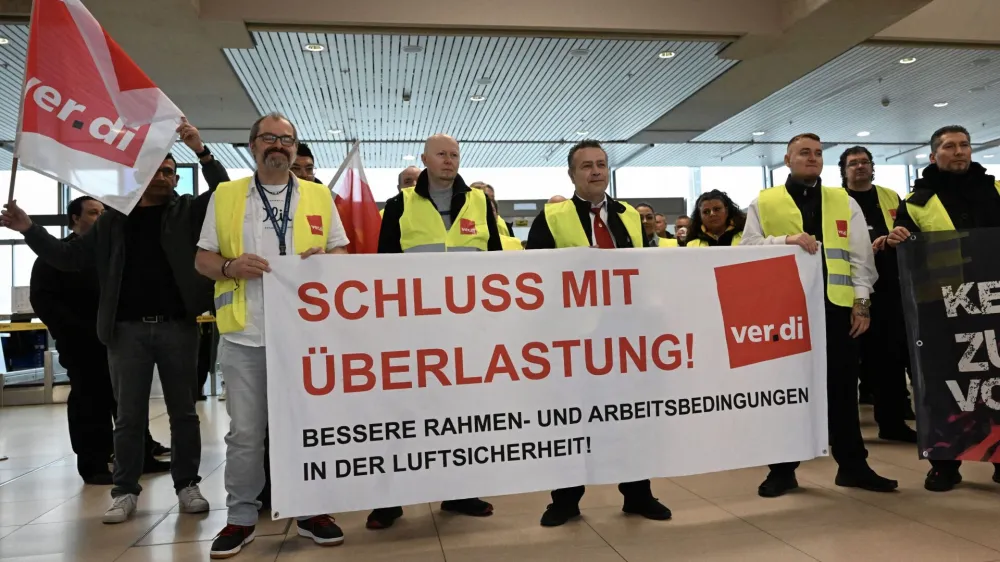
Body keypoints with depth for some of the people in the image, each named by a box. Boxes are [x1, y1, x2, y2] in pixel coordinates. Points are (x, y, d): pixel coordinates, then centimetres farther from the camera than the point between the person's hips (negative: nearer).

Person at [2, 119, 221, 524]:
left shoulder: (188, 211, 6)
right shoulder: (113, 220, 12)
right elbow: (70, 257, 12)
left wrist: (201, 152, -19)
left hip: (177, 326, -1)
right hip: (127, 329, 2)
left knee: (183, 412, 7)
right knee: (129, 415, 8)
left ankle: (187, 485, 17)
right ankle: (125, 491, 18)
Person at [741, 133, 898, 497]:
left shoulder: (844, 202, 13)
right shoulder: (764, 203, 8)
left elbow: (860, 256, 8)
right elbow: (747, 248, -2)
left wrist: (861, 302, 0)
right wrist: (787, 240, -16)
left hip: (836, 305, 2)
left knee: (842, 387, 8)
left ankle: (852, 465, 22)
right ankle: (782, 469, 16)